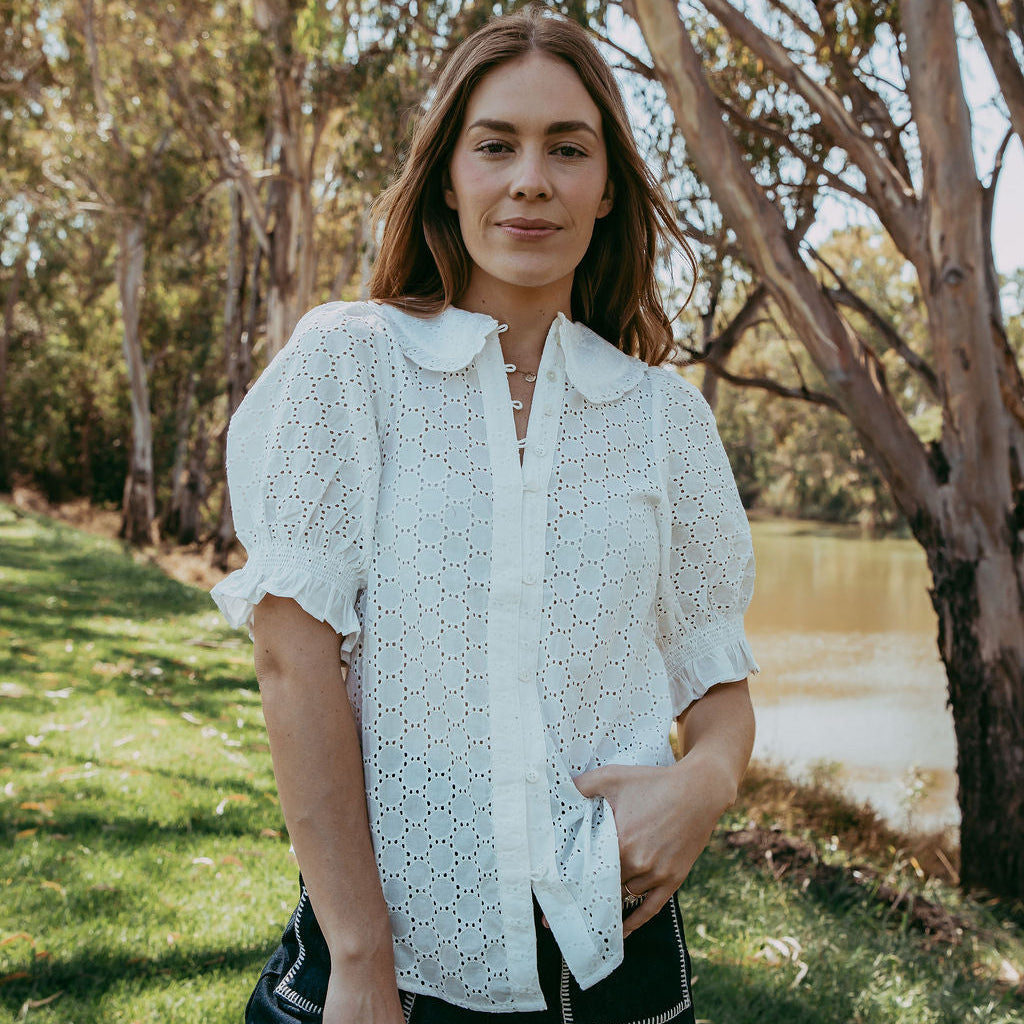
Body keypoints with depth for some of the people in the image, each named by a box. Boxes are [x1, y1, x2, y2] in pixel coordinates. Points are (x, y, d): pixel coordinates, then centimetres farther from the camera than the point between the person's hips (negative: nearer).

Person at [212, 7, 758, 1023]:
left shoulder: (666, 415, 4)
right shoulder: (345, 360, -4)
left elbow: (717, 676, 9)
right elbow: (294, 654, -10)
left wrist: (708, 778, -13)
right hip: (391, 940, -2)